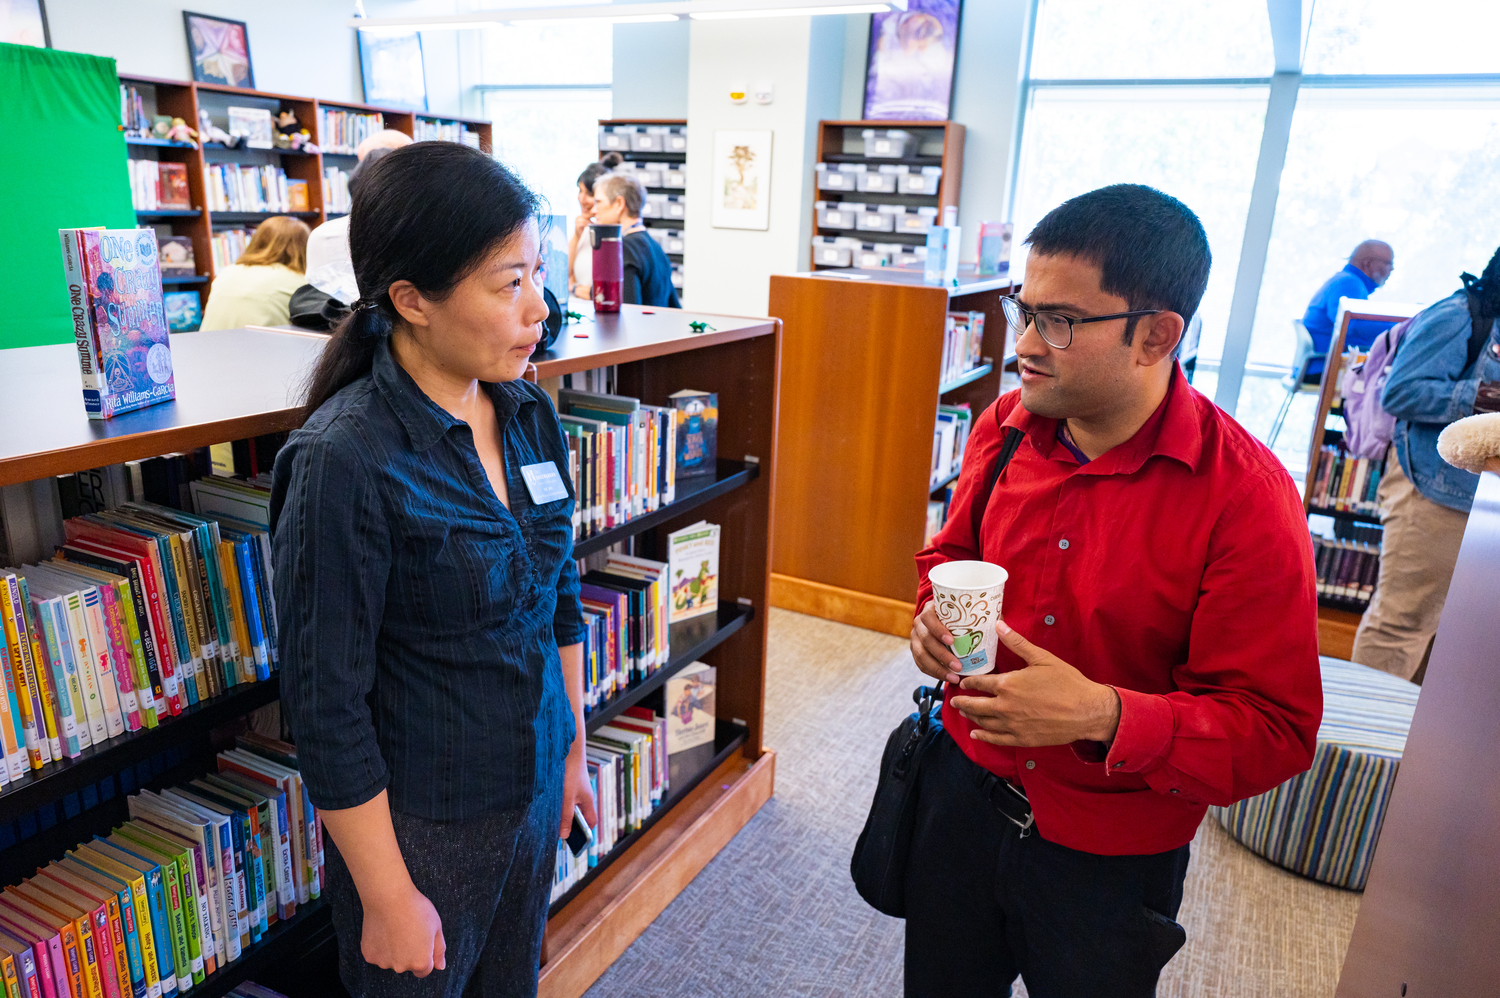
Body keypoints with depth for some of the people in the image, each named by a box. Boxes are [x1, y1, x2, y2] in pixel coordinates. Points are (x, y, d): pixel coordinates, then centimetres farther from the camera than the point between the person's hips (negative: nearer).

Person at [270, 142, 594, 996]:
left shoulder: (531, 415, -4)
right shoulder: (346, 460, -24)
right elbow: (326, 705, -19)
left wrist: (575, 751, 12)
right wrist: (387, 899, -12)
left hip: (534, 787, 6)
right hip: (422, 821, -5)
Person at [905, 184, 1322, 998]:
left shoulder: (1244, 495, -22)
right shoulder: (1004, 426, -7)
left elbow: (1278, 730, -20)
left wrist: (1104, 717, -33)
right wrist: (935, 610, -11)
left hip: (1110, 858, -4)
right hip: (963, 788, 5)